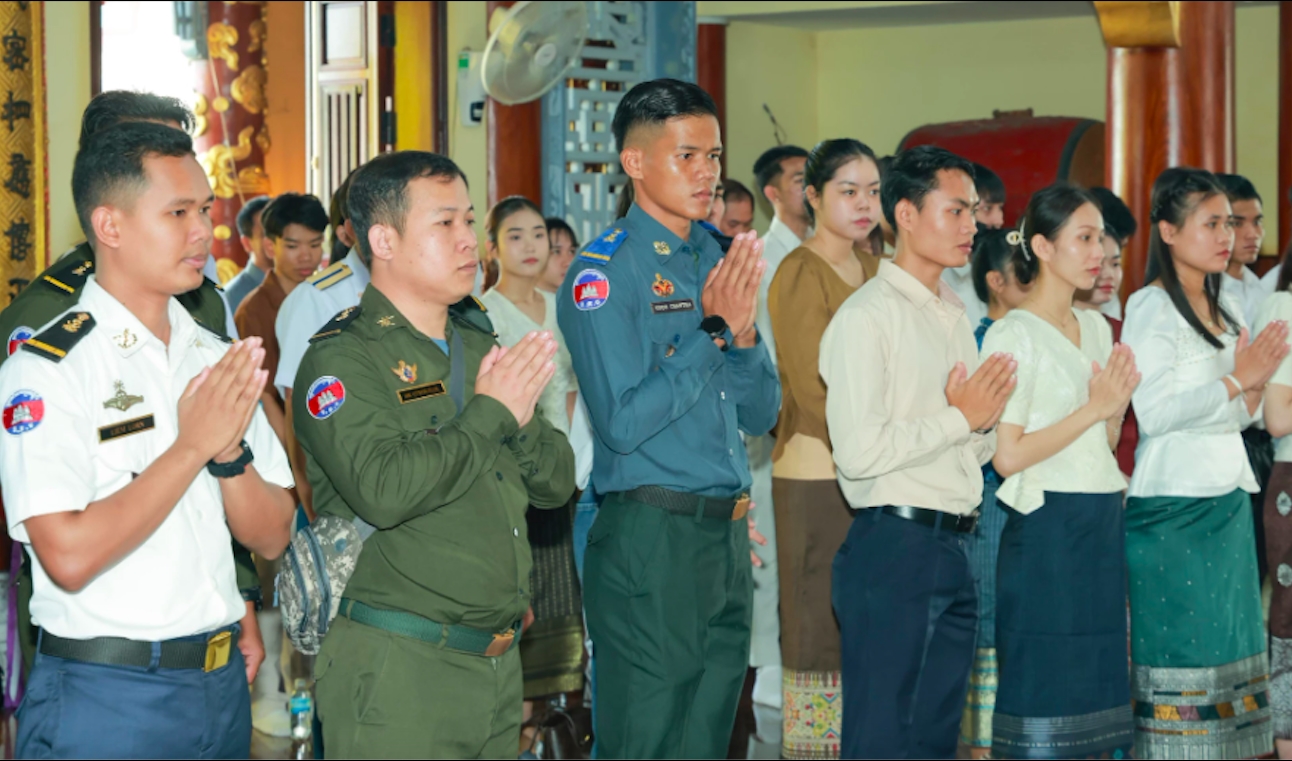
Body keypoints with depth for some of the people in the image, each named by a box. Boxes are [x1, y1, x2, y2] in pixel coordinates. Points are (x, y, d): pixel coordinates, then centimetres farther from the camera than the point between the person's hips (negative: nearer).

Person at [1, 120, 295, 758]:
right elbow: (69, 557, -21)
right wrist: (193, 446, -17)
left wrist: (230, 450, -12)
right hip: (104, 699, -6)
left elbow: (270, 537, 6)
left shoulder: (217, 358, 9)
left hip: (221, 683, 6)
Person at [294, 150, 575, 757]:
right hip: (395, 667, -7)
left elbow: (556, 484, 14)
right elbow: (383, 491, -26)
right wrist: (491, 413, -14)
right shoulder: (342, 359, -9)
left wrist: (521, 416, -7)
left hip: (498, 659, 7)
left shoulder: (479, 344, 14)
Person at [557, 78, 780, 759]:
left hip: (727, 536, 7)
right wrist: (714, 331, -15)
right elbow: (623, 421, -18)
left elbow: (760, 414, 12)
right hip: (648, 539, -7)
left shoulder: (719, 260, 12)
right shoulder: (604, 272, -10)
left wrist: (744, 331, -7)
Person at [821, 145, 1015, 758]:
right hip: (893, 549, -8)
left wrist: (985, 420, 1)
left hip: (951, 549, 8)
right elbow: (860, 451, -20)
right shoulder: (868, 316, -9)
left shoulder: (955, 318, 18)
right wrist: (960, 417, -10)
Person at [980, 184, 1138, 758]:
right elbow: (1007, 455, -16)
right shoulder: (1013, 335, -9)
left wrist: (1118, 403, -1)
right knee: (1041, 684, -5)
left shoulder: (1096, 327, 14)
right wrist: (1093, 407, -13)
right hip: (1047, 529, -8)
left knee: (1097, 684, 9)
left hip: (1102, 523, 8)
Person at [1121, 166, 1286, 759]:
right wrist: (1237, 378, -15)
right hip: (1174, 504, -8)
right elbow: (1152, 412, -19)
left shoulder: (1226, 308, 15)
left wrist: (1257, 380, -3)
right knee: (1181, 645, -6)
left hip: (1228, 501, 8)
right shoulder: (1151, 307, -9)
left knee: (1228, 645, 8)